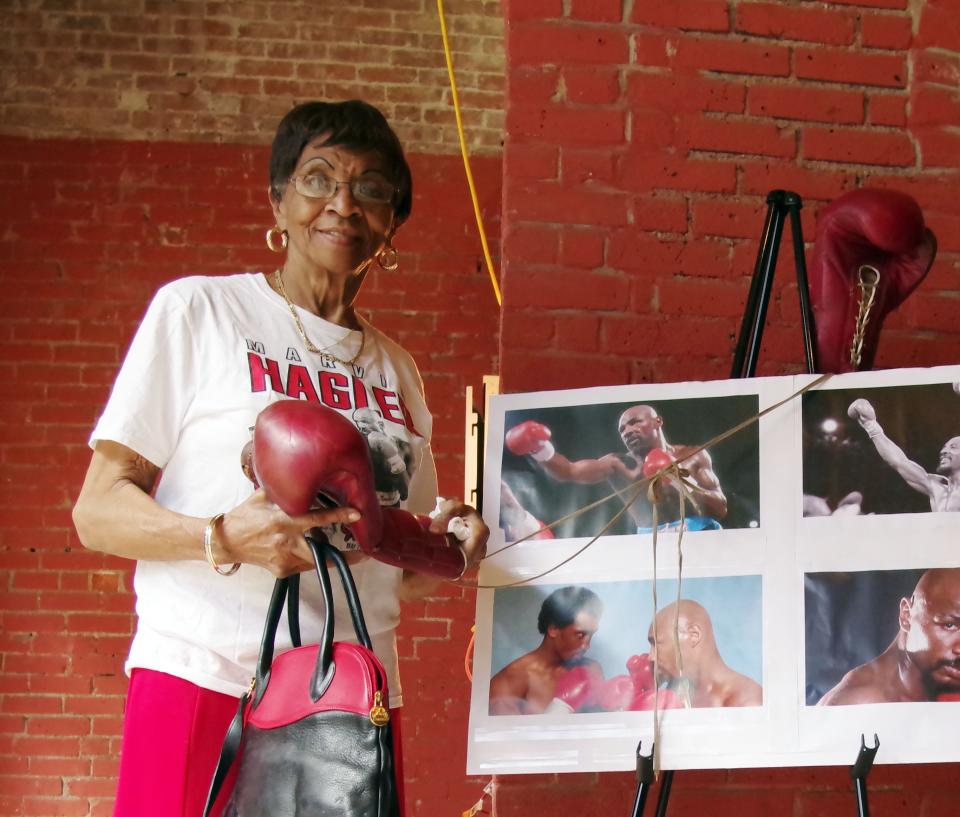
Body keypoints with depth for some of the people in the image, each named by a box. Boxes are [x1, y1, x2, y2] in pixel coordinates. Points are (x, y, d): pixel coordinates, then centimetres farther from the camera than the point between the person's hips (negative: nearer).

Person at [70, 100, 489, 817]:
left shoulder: (395, 369, 20)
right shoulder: (197, 310, 4)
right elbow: (99, 510, -3)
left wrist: (443, 546, 1)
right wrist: (224, 538, -20)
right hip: (206, 683, -4)